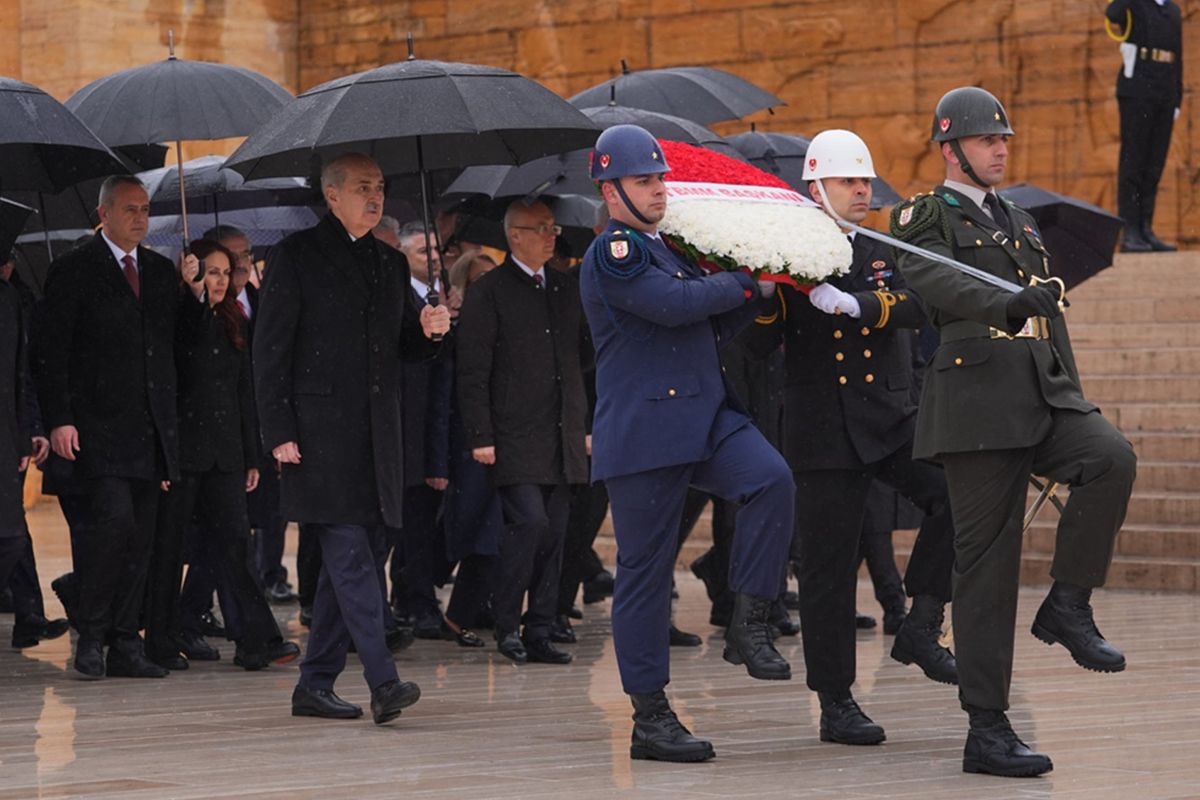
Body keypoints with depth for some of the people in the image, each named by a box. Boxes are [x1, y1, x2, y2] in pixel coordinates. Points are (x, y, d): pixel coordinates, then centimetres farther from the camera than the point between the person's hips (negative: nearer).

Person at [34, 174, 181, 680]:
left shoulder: (161, 272, 16)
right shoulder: (73, 270, -2)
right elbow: (50, 351, -5)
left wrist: (172, 425, 12)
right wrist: (59, 420, -14)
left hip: (151, 429, 6)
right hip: (99, 425, -6)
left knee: (141, 537, 4)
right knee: (114, 517, -19)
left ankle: (125, 646, 9)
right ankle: (91, 637, -7)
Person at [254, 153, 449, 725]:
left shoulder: (390, 264, 18)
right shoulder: (297, 256, -1)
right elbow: (270, 349, -4)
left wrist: (425, 331, 0)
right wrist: (279, 433, -11)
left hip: (376, 436, 7)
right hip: (321, 435, -7)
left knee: (349, 559, 7)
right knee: (350, 554, -13)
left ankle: (315, 686, 14)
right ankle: (383, 683, -20)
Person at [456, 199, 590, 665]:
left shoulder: (565, 289, 15)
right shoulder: (489, 292, -3)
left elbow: (584, 357, 22)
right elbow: (472, 372, -7)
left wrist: (584, 426, 12)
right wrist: (480, 437, -12)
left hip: (562, 440, 6)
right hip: (516, 439, -6)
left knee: (554, 533, 5)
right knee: (529, 521, -16)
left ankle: (539, 635, 10)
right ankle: (507, 626, -3)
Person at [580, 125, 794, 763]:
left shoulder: (670, 248, 19)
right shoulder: (613, 253, -8)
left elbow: (712, 327, 24)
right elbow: (676, 304, -21)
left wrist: (755, 298, 8)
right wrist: (744, 282, -6)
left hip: (706, 416, 7)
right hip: (643, 433, -7)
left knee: (771, 479, -21)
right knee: (645, 568, -2)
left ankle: (748, 623, -12)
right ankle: (649, 718, 4)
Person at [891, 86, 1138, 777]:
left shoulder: (1022, 224, 23)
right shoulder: (928, 219, 0)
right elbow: (932, 280, -22)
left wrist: (1075, 406, 22)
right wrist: (1004, 305, -40)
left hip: (1046, 396, 6)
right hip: (979, 399, -6)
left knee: (1114, 459, -25)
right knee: (987, 564, -6)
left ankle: (1069, 605, -10)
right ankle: (988, 729, -2)